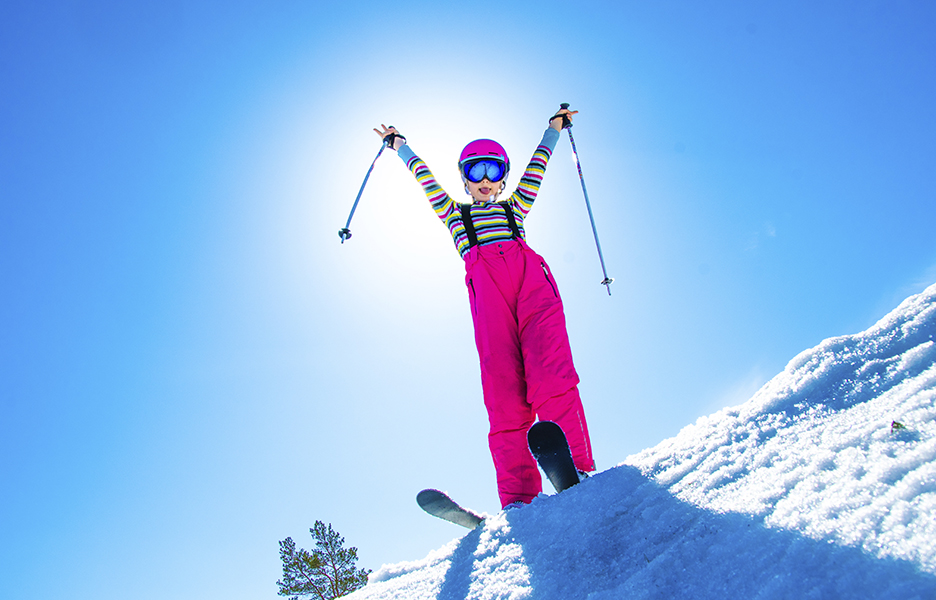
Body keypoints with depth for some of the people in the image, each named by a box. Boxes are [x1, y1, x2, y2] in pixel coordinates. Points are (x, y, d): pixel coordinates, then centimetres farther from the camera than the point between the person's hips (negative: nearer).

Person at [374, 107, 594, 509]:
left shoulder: (514, 207, 37)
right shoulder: (455, 214, 36)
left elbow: (537, 165, 43)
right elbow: (425, 178, 42)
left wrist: (554, 127, 51)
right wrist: (399, 144, 51)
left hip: (530, 273, 1)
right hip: (485, 282, -1)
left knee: (551, 376, -23)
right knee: (504, 389, -20)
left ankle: (577, 475, -34)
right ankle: (519, 500, -29)